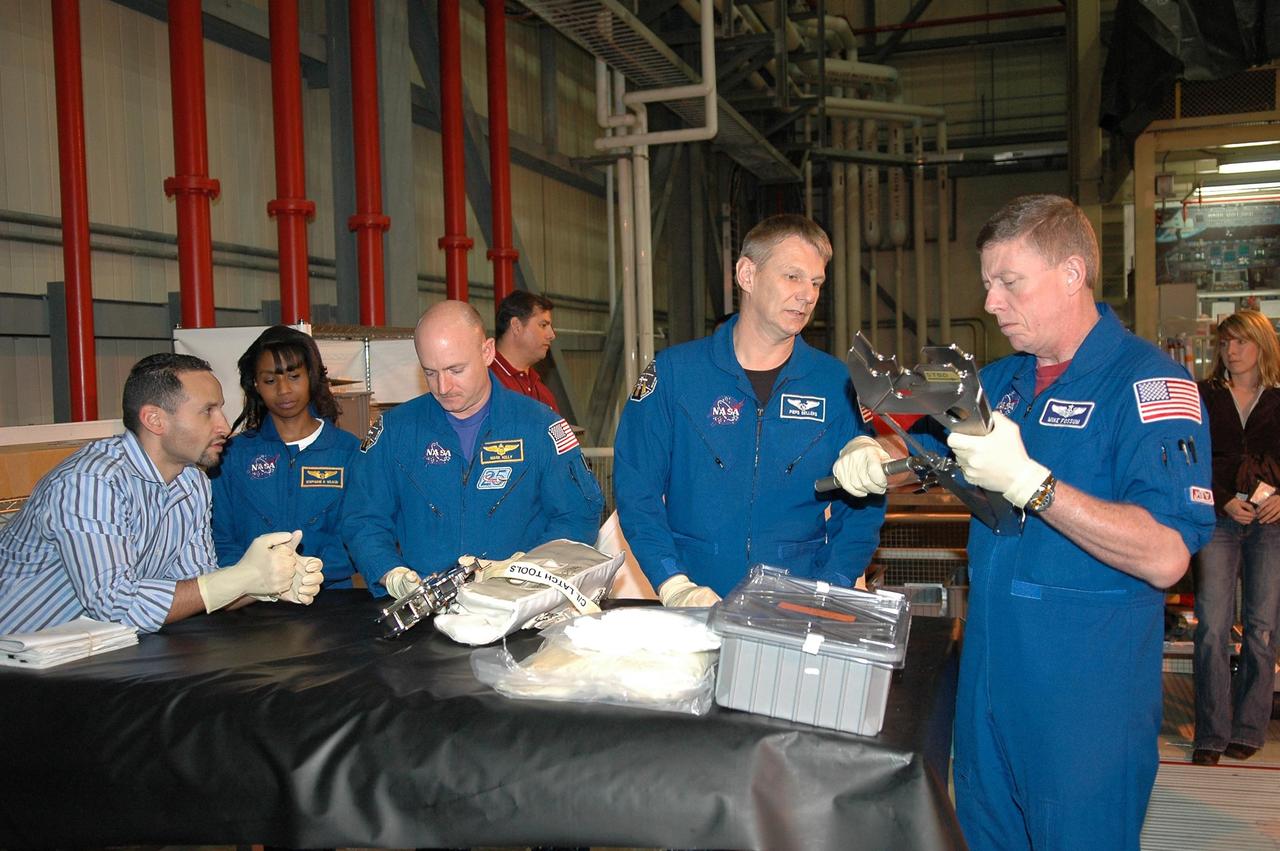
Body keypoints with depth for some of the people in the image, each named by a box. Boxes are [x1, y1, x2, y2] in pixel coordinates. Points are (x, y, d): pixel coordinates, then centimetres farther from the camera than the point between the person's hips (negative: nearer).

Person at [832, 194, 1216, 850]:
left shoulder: (1149, 383, -15)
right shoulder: (1002, 380, 10)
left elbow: (1164, 556, -25)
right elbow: (925, 441, 22)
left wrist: (1026, 481, -31)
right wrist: (868, 451, -2)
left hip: (1087, 696, -7)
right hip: (986, 674, 7)